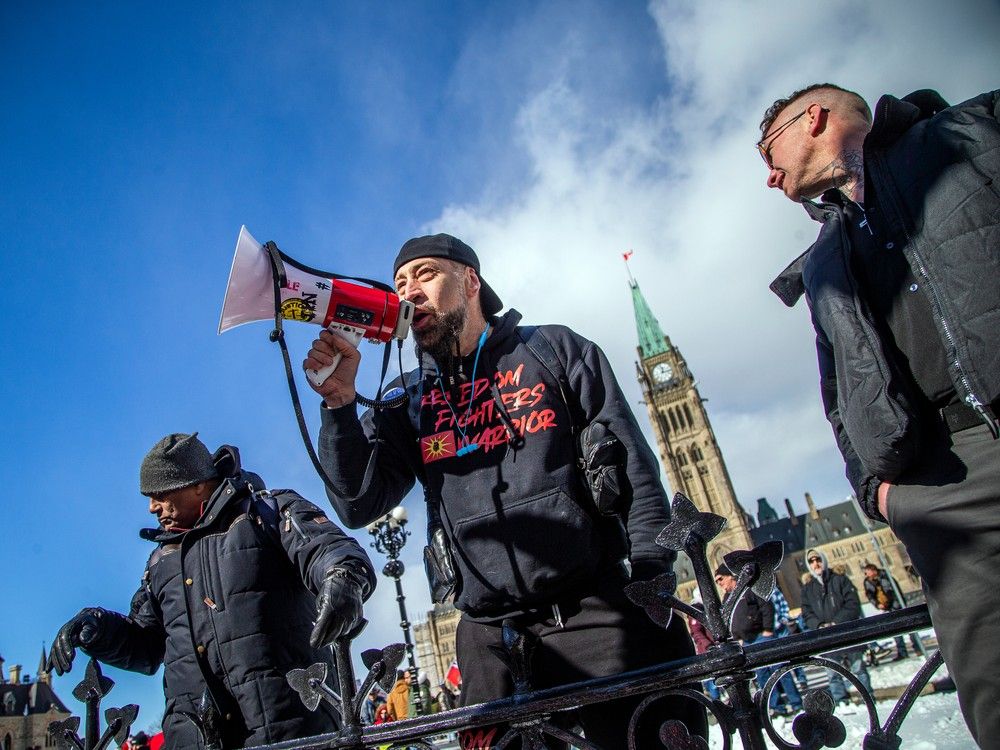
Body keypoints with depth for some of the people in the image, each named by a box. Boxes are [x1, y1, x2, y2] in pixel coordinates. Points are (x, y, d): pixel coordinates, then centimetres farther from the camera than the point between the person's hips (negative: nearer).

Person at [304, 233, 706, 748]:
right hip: (492, 637, 2)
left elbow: (634, 468, 2)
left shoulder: (554, 350, 6)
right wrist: (339, 402, -14)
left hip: (599, 612, -1)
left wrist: (654, 580, -7)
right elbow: (360, 504, -1)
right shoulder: (407, 400, 11)